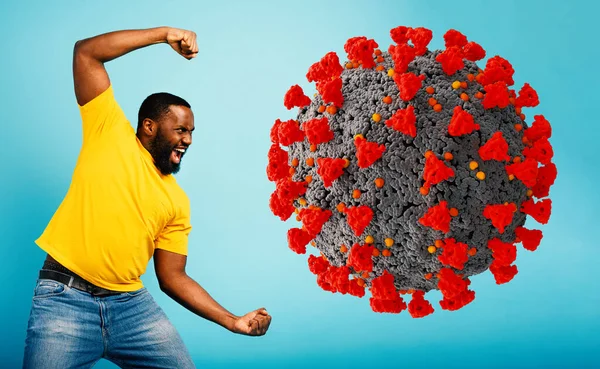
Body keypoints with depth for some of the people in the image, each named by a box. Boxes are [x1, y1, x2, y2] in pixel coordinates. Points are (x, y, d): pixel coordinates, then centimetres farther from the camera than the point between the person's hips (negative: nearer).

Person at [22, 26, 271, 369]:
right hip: (66, 298, -3)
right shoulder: (109, 131, 3)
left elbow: (173, 277, 10)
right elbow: (86, 52, -3)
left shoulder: (177, 202, 10)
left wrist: (233, 321, 2)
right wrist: (165, 33, -5)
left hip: (131, 303, 4)